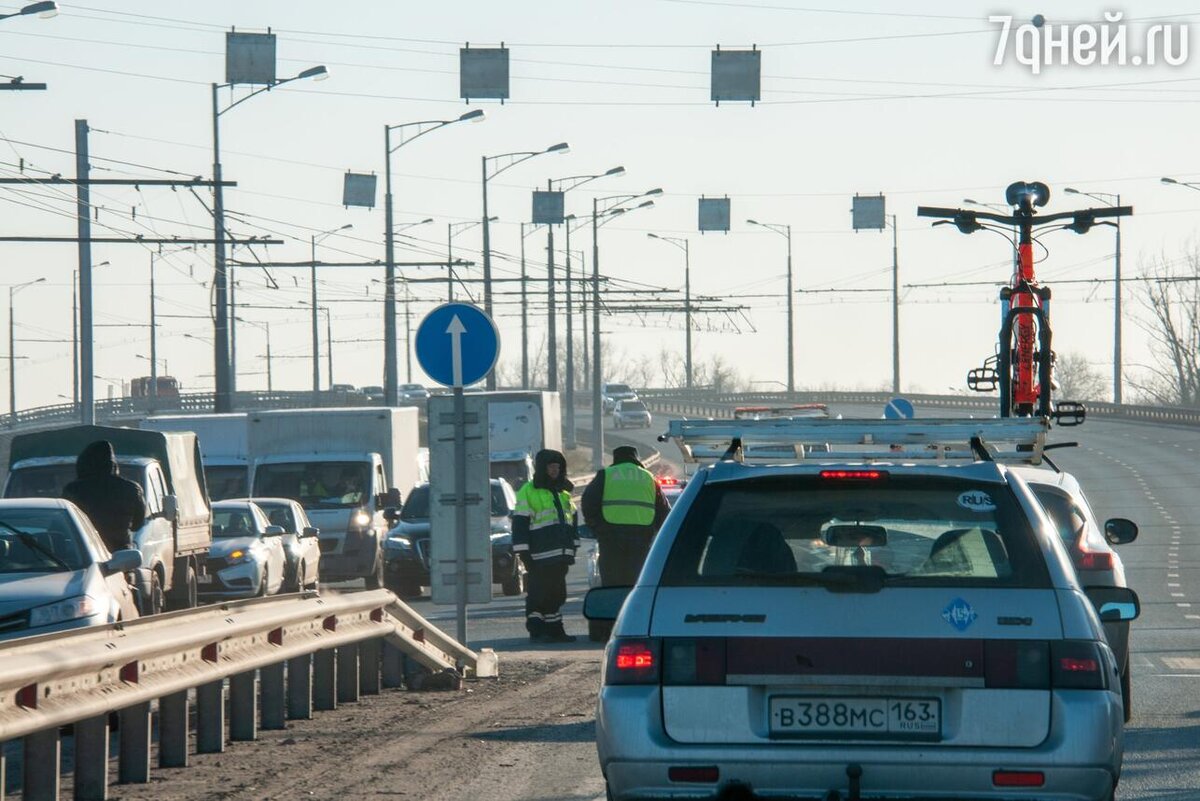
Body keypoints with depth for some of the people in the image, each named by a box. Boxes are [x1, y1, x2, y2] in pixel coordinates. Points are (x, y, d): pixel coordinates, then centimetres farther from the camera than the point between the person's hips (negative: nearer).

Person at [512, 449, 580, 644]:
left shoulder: (563, 493, 19)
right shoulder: (528, 492, -4)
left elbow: (572, 521, 27)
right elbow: (520, 524, -8)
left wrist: (573, 547, 20)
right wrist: (523, 553, -14)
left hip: (561, 555, 7)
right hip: (540, 557, -7)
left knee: (556, 594, 11)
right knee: (538, 593, -8)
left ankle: (555, 630, 17)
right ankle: (536, 631, -7)